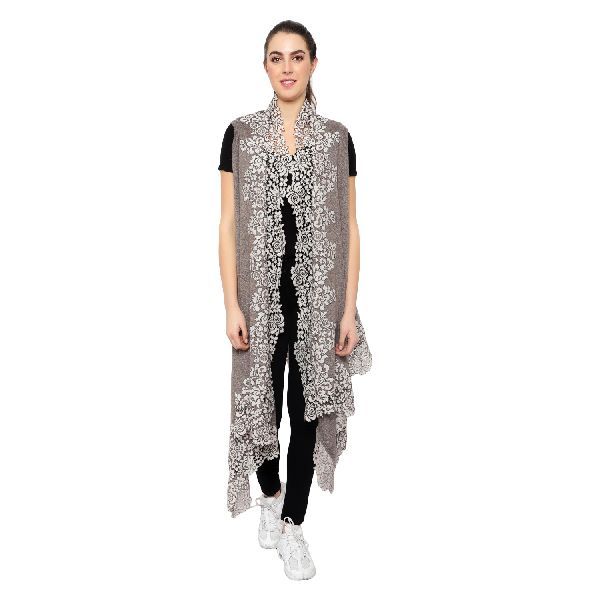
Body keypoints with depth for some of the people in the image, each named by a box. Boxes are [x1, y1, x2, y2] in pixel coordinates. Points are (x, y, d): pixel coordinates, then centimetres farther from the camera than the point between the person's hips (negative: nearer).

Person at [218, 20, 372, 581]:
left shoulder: (336, 136, 4)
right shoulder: (241, 133, 2)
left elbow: (349, 226, 3)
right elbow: (228, 224, 0)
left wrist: (350, 307, -3)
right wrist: (232, 304, -6)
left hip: (319, 294, 0)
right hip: (261, 293, 0)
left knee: (306, 408, 6)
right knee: (261, 404, 8)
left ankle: (291, 523, 22)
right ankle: (270, 494, 37)